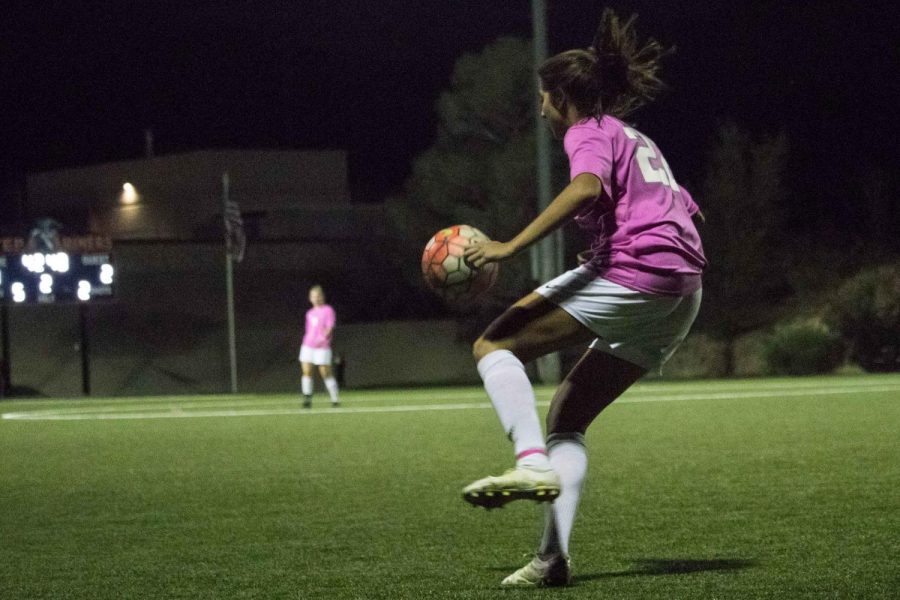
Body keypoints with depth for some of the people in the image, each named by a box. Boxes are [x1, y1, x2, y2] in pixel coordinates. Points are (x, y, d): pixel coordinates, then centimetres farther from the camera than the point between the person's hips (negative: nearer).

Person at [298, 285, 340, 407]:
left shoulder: (328, 310, -2)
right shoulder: (309, 313, 17)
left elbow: (330, 327, -12)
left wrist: (323, 338, -27)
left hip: (322, 347, -5)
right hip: (307, 346, 5)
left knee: (325, 373, -5)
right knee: (306, 371, -5)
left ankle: (335, 399, 5)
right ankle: (307, 399, -4)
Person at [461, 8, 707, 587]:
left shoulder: (589, 132, 2)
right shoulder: (635, 138, 29)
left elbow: (587, 188, -21)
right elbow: (684, 209, 31)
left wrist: (511, 247, -25)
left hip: (632, 273, -9)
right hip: (683, 290, 9)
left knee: (494, 345, -4)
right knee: (567, 413, 13)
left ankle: (532, 462, -26)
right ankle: (554, 557, 2)